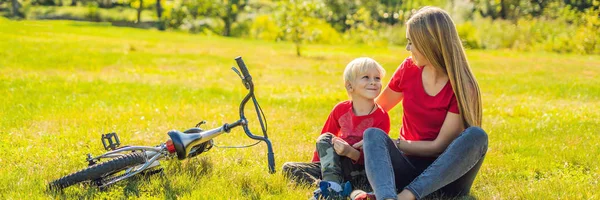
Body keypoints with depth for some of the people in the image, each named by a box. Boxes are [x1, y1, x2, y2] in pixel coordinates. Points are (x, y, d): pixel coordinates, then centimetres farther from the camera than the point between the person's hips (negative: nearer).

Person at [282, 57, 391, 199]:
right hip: (330, 165, 6)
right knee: (289, 168, -15)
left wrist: (350, 152, -33)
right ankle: (333, 185, -34)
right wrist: (316, 164, 7)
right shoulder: (341, 109, 1)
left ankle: (331, 185, -41)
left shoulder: (381, 117, -11)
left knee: (325, 139, -27)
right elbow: (324, 138, 14)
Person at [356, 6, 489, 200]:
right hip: (409, 165, 3)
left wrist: (394, 144, -10)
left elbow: (440, 146, -13)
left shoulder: (462, 87, -13)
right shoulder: (409, 68, 0)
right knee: (373, 134, -27)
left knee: (476, 136, -32)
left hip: (446, 174, -3)